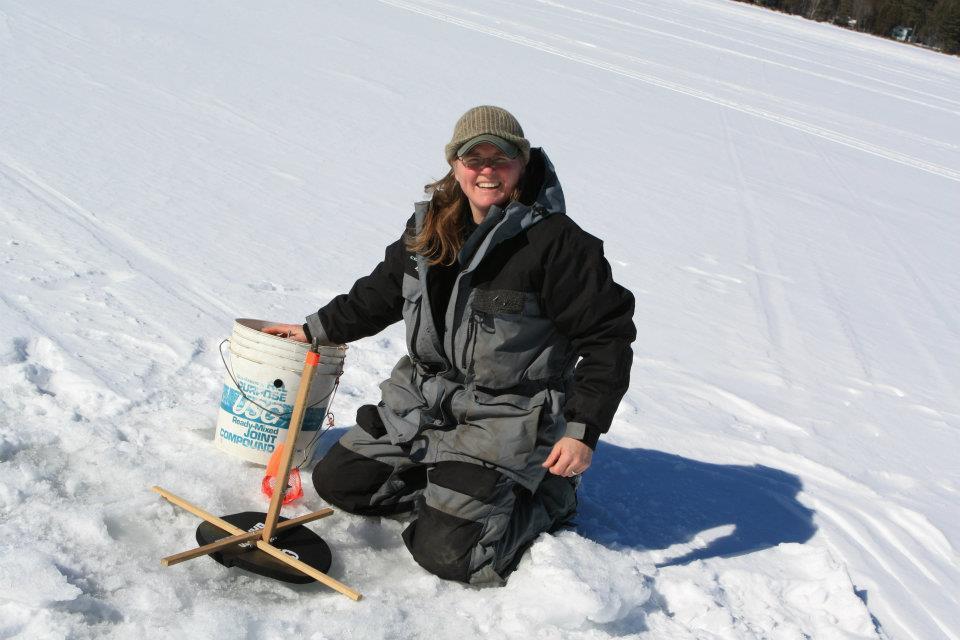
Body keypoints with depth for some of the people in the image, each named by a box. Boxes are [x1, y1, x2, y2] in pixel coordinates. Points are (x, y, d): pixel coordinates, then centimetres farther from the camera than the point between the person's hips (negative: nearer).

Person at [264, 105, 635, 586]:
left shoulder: (556, 241, -19)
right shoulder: (429, 227, 2)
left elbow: (608, 337, -16)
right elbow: (381, 293, 19)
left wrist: (583, 432, -20)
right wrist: (316, 330, 24)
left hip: (503, 421, -7)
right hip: (420, 401, 7)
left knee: (446, 554, -12)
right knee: (336, 482, 10)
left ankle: (547, 498, 12)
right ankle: (452, 485, 20)